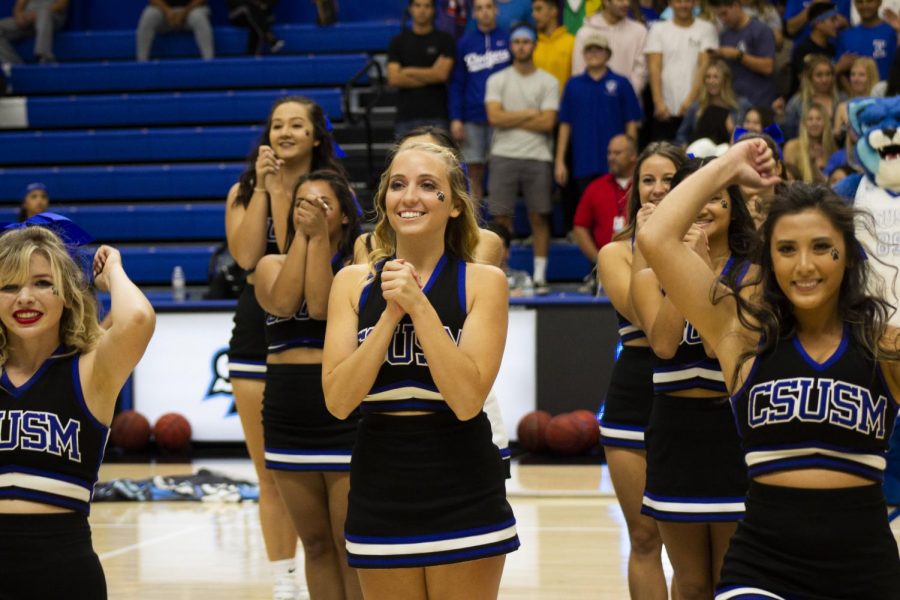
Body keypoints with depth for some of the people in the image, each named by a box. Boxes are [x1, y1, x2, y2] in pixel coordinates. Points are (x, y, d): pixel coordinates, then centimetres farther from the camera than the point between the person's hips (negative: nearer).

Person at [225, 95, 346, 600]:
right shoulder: (244, 191, 8)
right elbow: (246, 255, -9)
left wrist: (281, 190, -14)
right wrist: (263, 186, -9)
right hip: (257, 330, 3)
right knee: (270, 473, 7)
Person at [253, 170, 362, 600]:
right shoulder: (272, 265, 9)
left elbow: (322, 306, -19)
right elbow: (283, 303, -13)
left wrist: (320, 237, -14)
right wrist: (302, 235, -8)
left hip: (349, 422, -4)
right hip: (287, 425, 4)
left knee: (352, 548, -2)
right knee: (316, 545, 11)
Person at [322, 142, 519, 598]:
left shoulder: (482, 282, -4)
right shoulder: (353, 282, 3)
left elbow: (467, 399, -15)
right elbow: (338, 401, -7)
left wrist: (418, 305, -17)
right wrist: (390, 314, -14)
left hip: (464, 500, -2)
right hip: (380, 496, 2)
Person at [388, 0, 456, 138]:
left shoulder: (444, 40, 5)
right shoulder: (398, 42, 10)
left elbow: (441, 74, -8)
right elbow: (394, 78, -2)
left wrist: (409, 72, -2)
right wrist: (429, 77, -5)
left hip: (436, 116, -2)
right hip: (406, 116, 2)